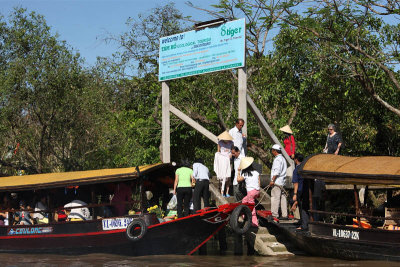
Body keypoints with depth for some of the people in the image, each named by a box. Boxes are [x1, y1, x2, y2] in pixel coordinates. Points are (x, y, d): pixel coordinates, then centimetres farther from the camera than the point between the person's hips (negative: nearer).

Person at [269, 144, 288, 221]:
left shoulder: (277, 159, -12)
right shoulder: (282, 158, 20)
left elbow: (277, 171, -21)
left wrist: (272, 180, -21)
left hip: (277, 182, -10)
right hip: (282, 182, 10)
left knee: (275, 198, -11)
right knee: (282, 198, 9)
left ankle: (274, 215, -14)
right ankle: (284, 215, 11)